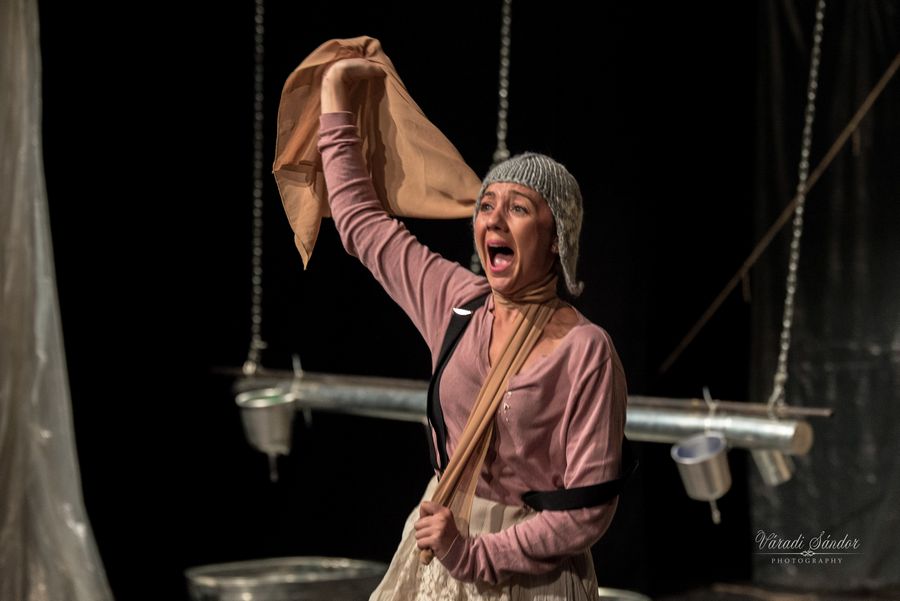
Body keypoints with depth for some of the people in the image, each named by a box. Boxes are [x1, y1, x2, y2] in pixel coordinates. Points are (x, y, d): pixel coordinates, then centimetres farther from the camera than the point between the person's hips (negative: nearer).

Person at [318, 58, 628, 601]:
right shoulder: (457, 300, -3)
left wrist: (476, 556, -22)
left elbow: (590, 508, -18)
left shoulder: (587, 352, -19)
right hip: (440, 543, 5)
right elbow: (360, 220, 10)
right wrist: (336, 98, 13)